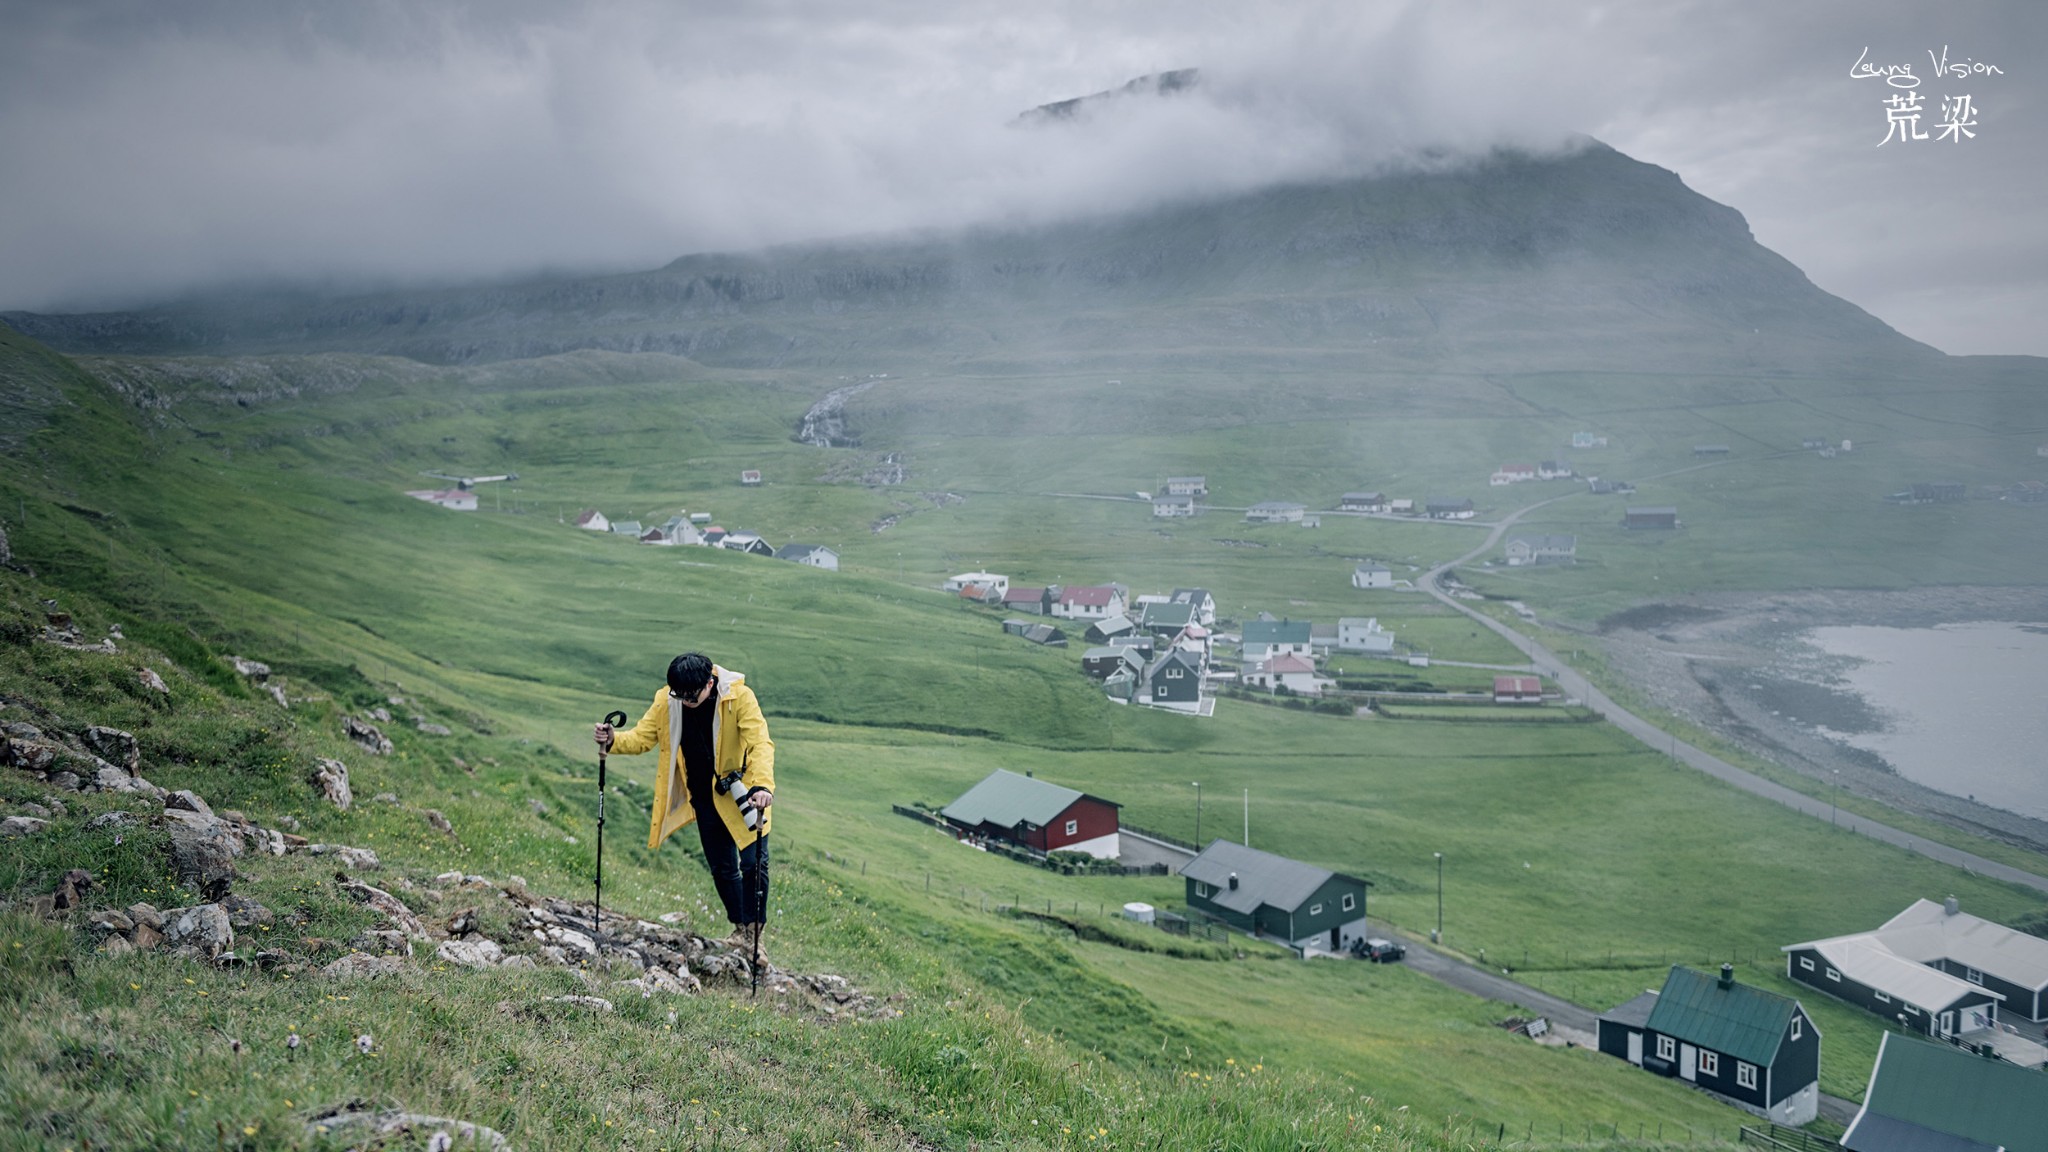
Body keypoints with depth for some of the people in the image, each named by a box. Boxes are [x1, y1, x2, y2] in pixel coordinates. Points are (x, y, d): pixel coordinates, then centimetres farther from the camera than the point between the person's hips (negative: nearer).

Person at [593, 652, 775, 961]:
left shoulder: (739, 697, -24)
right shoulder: (666, 701, -11)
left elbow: (760, 743, -32)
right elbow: (643, 736, -5)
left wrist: (762, 785, -47)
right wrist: (613, 741, -27)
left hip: (743, 793, -4)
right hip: (705, 798, 4)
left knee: (754, 862, -9)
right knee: (722, 868, 13)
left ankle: (753, 928, 9)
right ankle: (740, 926, 32)